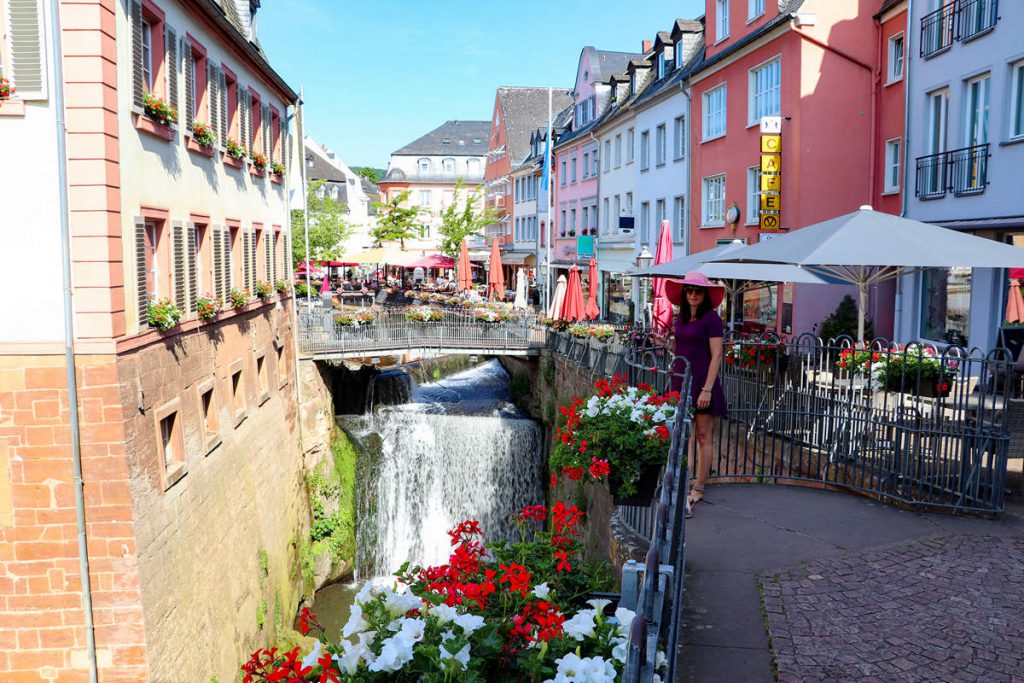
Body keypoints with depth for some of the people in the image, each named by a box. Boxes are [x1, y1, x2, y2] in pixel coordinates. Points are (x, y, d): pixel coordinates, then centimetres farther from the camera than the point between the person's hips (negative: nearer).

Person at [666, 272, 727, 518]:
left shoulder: (711, 318, -7)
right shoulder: (681, 318, 12)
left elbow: (716, 355, -11)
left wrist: (707, 389, -16)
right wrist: (676, 382, 15)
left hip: (703, 383, -6)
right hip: (682, 382, 6)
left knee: (704, 437, 4)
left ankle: (698, 489, 13)